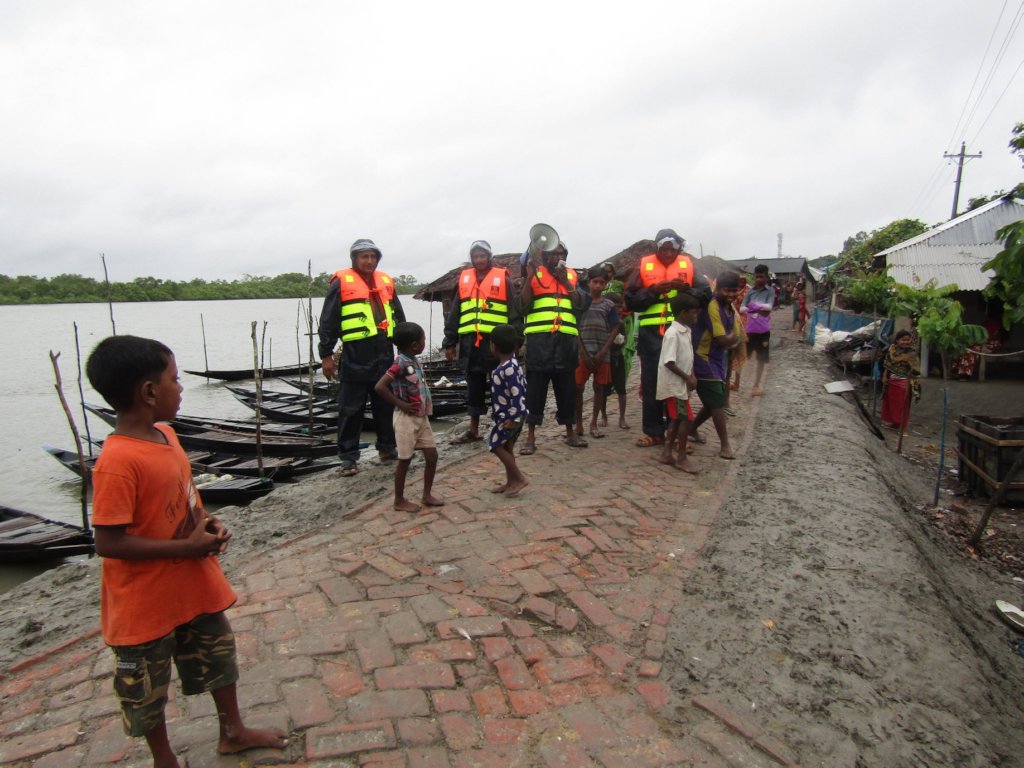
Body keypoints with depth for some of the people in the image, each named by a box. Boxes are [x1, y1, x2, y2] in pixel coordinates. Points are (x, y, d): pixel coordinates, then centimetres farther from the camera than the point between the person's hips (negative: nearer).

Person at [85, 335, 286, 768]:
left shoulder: (165, 434, -2)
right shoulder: (118, 461, -28)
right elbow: (109, 542, -26)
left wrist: (207, 522, -4)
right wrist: (186, 547, -24)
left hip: (196, 584, 9)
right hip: (145, 603, -8)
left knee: (219, 657, 24)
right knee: (147, 688, 16)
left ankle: (233, 732, 46)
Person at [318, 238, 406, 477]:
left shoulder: (386, 282, 15)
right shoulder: (342, 282, -1)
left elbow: (400, 318, 22)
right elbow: (328, 322, -2)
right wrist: (326, 354, -5)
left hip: (384, 355, 5)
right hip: (354, 357, -5)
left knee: (386, 405, 13)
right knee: (351, 409, 1)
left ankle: (387, 447, 27)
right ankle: (348, 456, 9)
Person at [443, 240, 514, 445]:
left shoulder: (502, 278, 2)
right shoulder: (464, 278, 13)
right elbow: (454, 313, 13)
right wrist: (449, 341, 8)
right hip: (470, 341, 4)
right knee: (474, 386, 10)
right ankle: (473, 430, 20)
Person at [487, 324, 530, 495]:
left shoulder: (507, 369, -24)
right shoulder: (511, 363, 6)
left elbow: (517, 394, -27)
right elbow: (523, 387, 15)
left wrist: (514, 419, -24)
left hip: (508, 417, -10)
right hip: (510, 415, 10)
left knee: (496, 445, -4)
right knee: (506, 447, 15)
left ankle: (519, 478, -1)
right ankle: (511, 482, 23)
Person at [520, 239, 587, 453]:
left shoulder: (571, 275, 14)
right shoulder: (535, 273, 7)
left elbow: (580, 304, 3)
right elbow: (524, 303, -4)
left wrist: (565, 281, -6)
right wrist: (531, 274, -11)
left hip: (566, 338, 3)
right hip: (539, 338, -2)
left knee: (566, 386, 9)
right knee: (535, 386, -1)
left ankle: (570, 432, 21)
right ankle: (531, 437, 5)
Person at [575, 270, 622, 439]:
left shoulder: (609, 305, 4)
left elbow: (615, 330, 2)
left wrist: (603, 352, -8)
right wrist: (583, 353, -8)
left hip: (602, 354, 1)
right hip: (583, 353, -1)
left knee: (599, 388, 6)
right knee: (578, 387, -3)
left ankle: (594, 423, 15)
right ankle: (578, 423, 8)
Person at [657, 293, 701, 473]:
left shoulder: (686, 332, 9)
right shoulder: (673, 333, -20)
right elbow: (669, 362, -24)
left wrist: (692, 376, 3)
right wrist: (687, 378, -18)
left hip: (681, 384, 9)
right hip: (674, 384, -9)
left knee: (677, 419, 13)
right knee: (685, 419, -4)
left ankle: (666, 454, 21)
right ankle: (682, 459, 6)